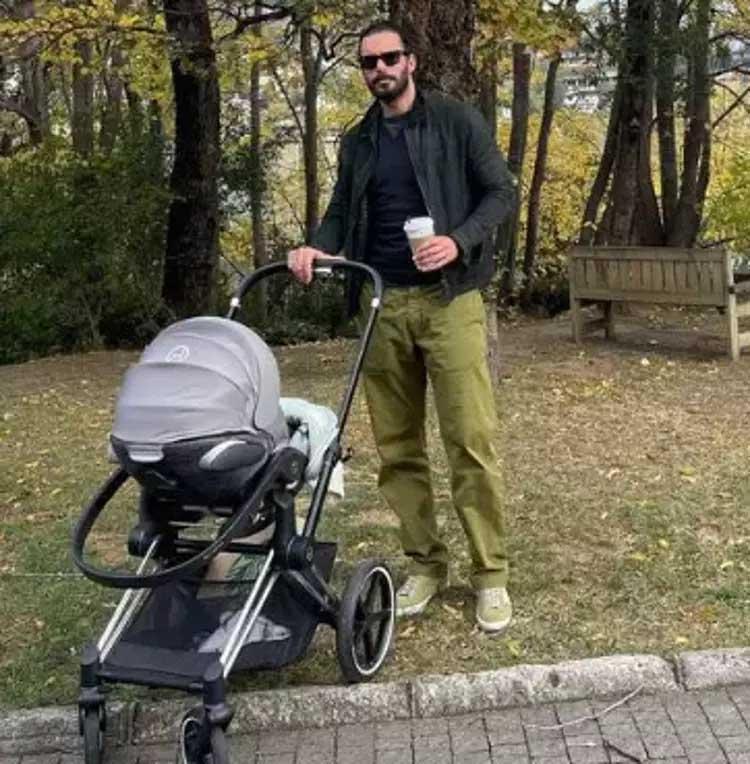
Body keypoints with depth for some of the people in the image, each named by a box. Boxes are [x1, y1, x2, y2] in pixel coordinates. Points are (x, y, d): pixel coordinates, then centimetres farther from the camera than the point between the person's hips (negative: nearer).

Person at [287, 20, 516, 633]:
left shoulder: (457, 121, 3)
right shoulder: (357, 143, 16)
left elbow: (502, 191, 0)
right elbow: (341, 213, 18)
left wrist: (459, 241, -16)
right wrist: (317, 247, -4)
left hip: (449, 298, -4)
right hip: (383, 305, 5)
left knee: (471, 438, -8)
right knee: (397, 445, 5)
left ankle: (491, 574, 1)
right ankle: (426, 564, 16)